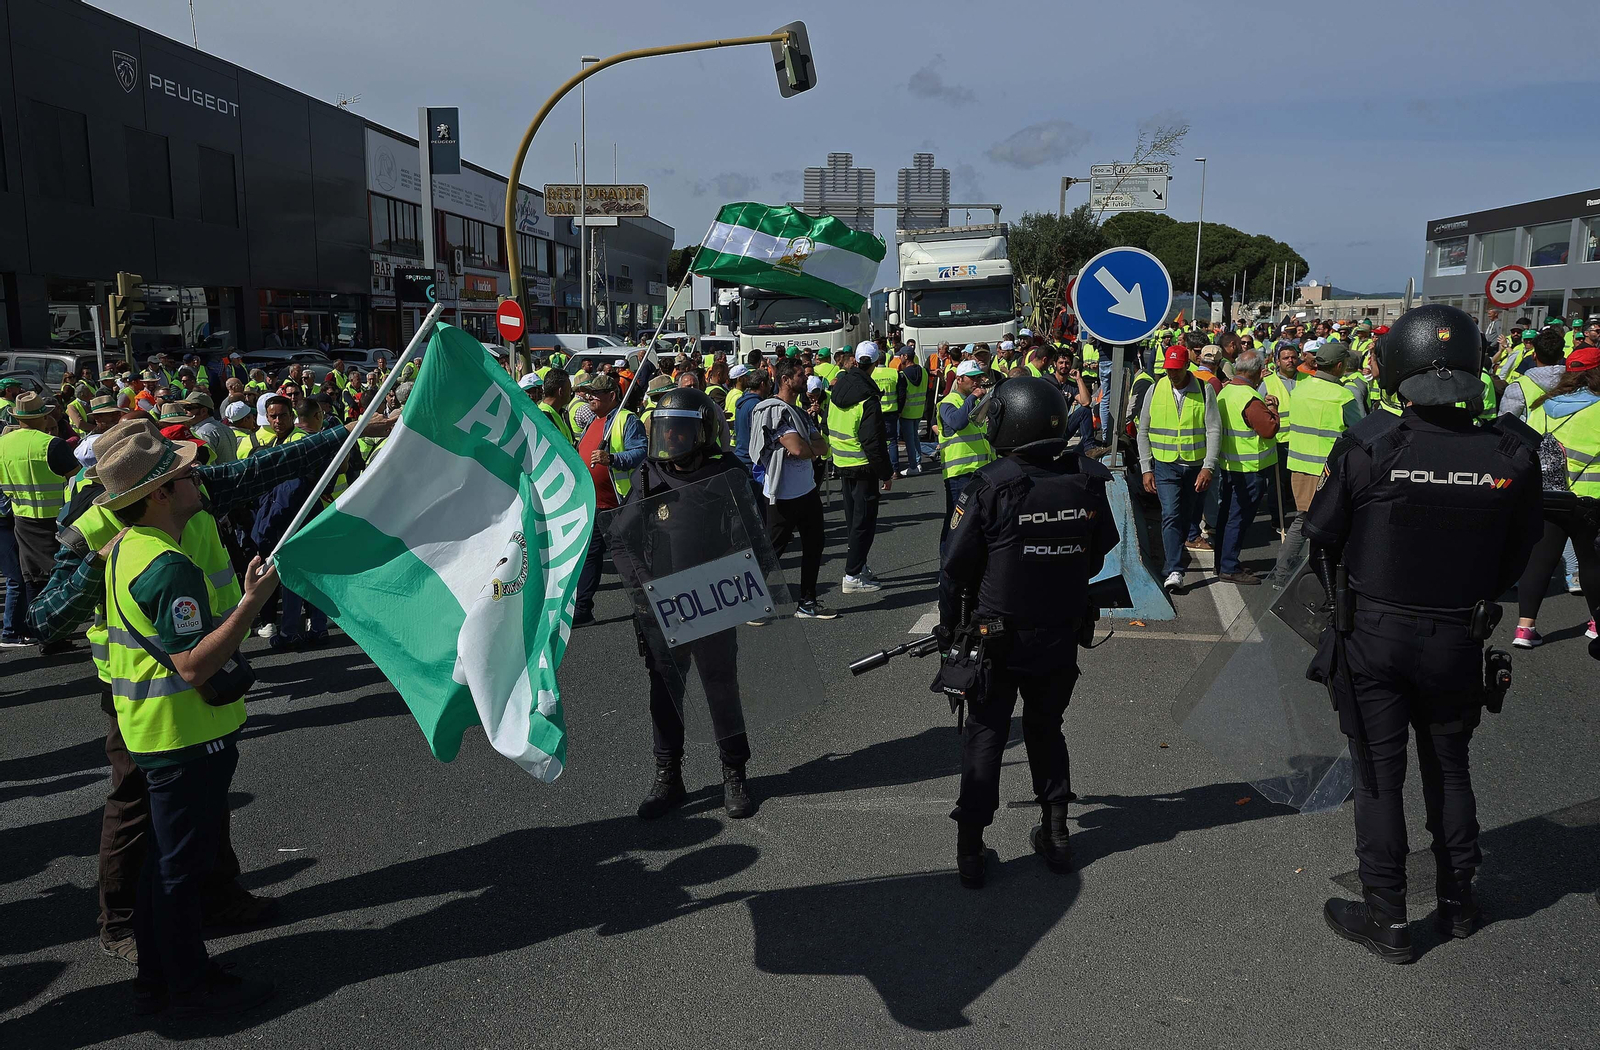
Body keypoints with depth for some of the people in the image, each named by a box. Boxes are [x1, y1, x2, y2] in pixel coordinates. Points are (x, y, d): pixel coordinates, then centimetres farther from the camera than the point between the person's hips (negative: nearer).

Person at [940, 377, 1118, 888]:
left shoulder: (989, 485, -18)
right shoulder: (1088, 480, -5)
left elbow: (956, 567, -12)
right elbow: (1102, 555, 8)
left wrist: (950, 628, 3)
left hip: (997, 638, -4)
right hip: (1062, 636, 4)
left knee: (985, 735, 8)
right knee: (1046, 728, 21)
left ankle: (970, 848, 12)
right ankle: (1055, 833, 28)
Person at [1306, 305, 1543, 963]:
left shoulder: (1367, 447, -20)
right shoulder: (1512, 453, -13)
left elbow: (1322, 541, -7)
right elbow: (1519, 552, 1)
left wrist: (1343, 601, 12)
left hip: (1373, 636, -3)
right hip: (1459, 639, 3)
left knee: (1379, 774, 9)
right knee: (1449, 767, 21)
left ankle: (1386, 921, 20)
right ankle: (1458, 903, 37)